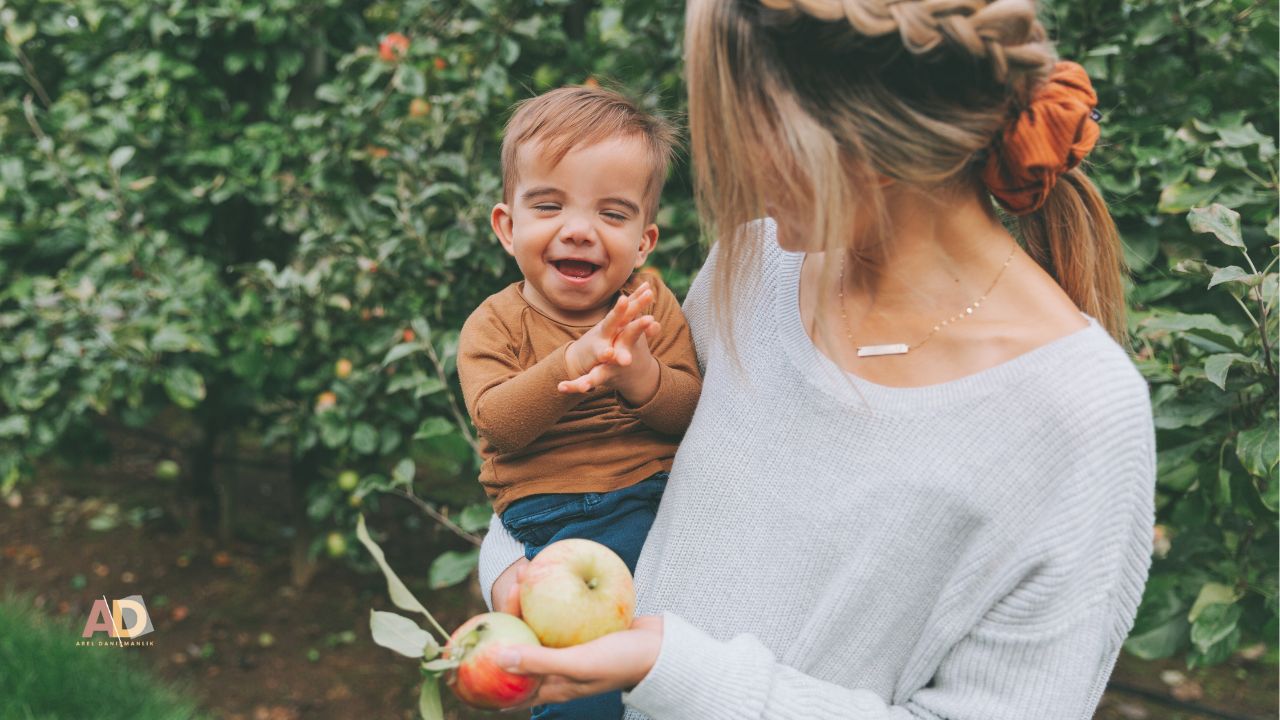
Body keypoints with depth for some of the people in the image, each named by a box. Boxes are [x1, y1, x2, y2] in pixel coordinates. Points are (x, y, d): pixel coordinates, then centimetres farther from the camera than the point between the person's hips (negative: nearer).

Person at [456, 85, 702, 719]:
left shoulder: (652, 306, 8)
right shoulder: (494, 324, 3)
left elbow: (692, 411, -1)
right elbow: (496, 423, -13)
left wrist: (638, 376, -23)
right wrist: (571, 364, -28)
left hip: (655, 493, 4)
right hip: (550, 511, -3)